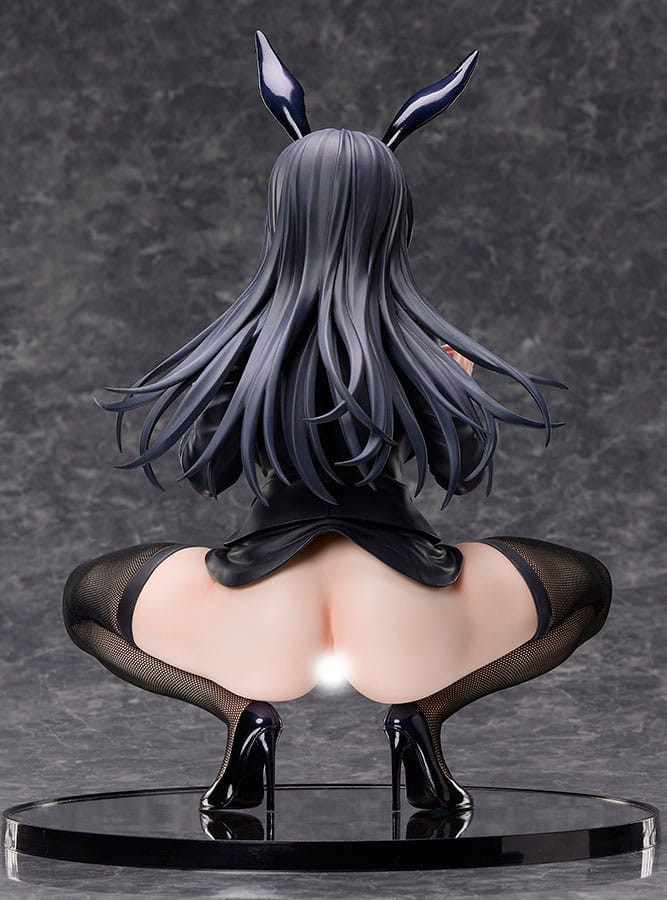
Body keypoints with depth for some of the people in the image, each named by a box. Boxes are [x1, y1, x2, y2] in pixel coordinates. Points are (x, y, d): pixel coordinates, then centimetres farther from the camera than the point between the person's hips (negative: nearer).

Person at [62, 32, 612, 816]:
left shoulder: (242, 345, 0)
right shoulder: (423, 347, -2)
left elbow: (204, 477, 12)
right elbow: (464, 476, 10)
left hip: (255, 633, 1)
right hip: (411, 637, 0)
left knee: (86, 595, 30)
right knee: (585, 584, 28)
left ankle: (244, 710, 5)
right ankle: (421, 714, 6)